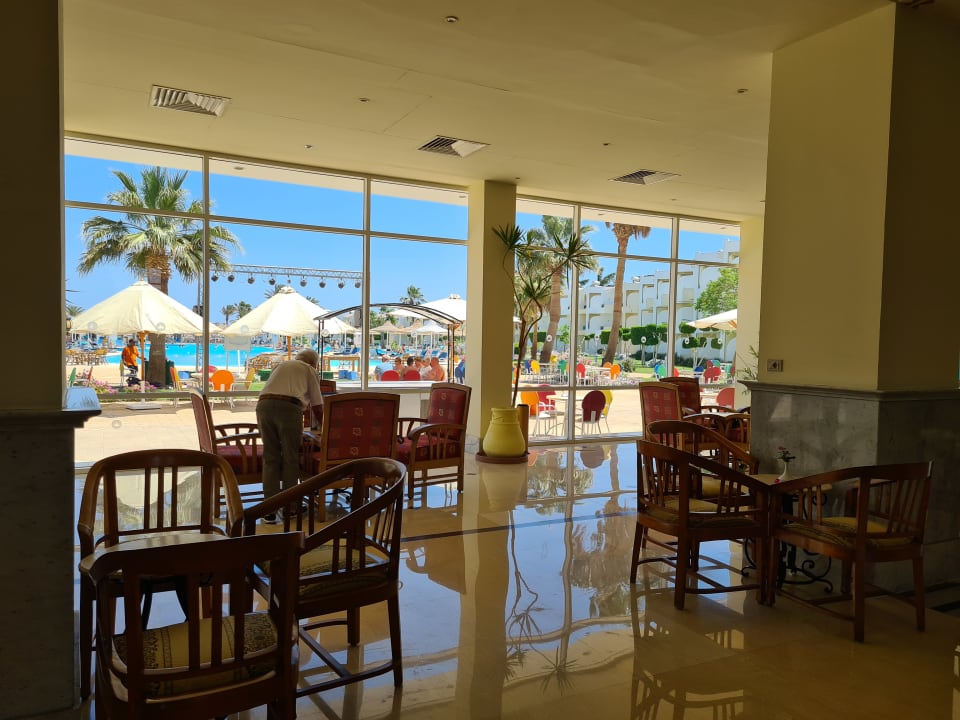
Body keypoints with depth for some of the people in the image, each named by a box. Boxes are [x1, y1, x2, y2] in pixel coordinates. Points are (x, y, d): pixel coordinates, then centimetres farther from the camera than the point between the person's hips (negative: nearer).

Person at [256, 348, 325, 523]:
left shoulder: (281, 365, 33)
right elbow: (317, 407, 19)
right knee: (291, 459, 9)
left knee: (270, 458, 9)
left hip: (264, 405, 4)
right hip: (288, 408, -4)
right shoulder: (310, 371, 20)